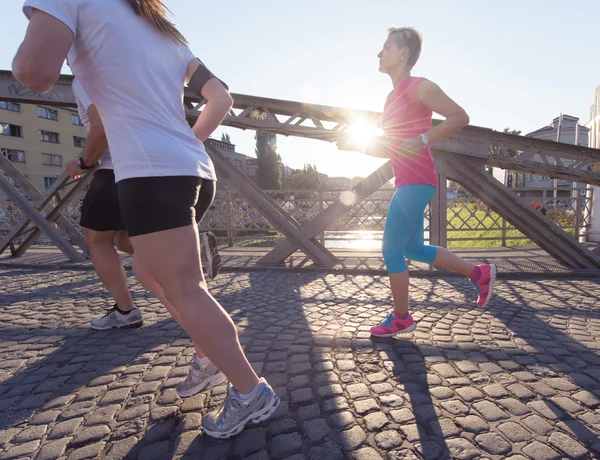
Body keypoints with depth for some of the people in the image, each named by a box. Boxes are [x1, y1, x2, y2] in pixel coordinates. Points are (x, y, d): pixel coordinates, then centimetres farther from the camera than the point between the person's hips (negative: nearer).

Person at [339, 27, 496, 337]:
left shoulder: (418, 87, -5)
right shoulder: (393, 97, 20)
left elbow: (460, 117, -10)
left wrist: (423, 140, -21)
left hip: (416, 182, -10)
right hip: (406, 182, 10)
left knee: (391, 250, -4)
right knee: (413, 249, 16)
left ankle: (401, 319, 13)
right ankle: (480, 274, 28)